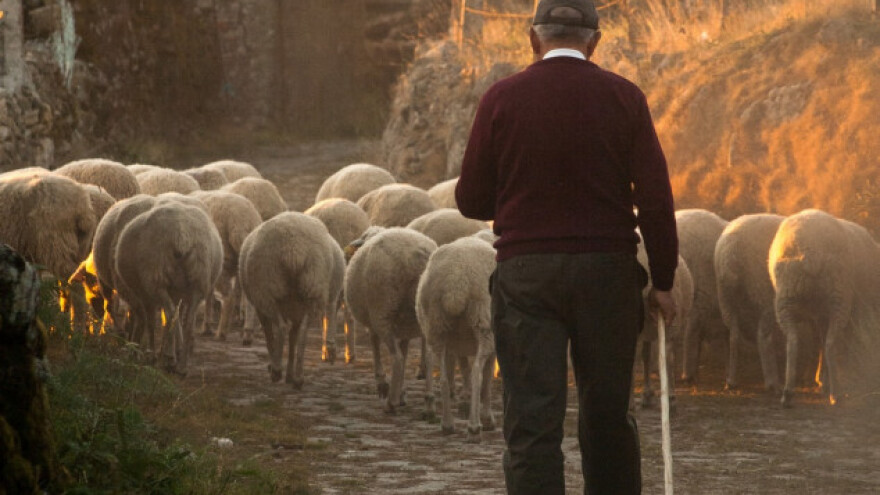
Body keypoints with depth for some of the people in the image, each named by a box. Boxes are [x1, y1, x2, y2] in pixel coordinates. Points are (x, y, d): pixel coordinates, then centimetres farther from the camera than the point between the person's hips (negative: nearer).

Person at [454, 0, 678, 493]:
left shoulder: (502, 99, -1)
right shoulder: (624, 97, -1)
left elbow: (472, 201, 3)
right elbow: (656, 198, -4)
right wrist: (663, 281, 4)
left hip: (526, 272, -1)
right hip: (608, 268, 1)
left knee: (532, 422, -2)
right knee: (609, 416, 14)